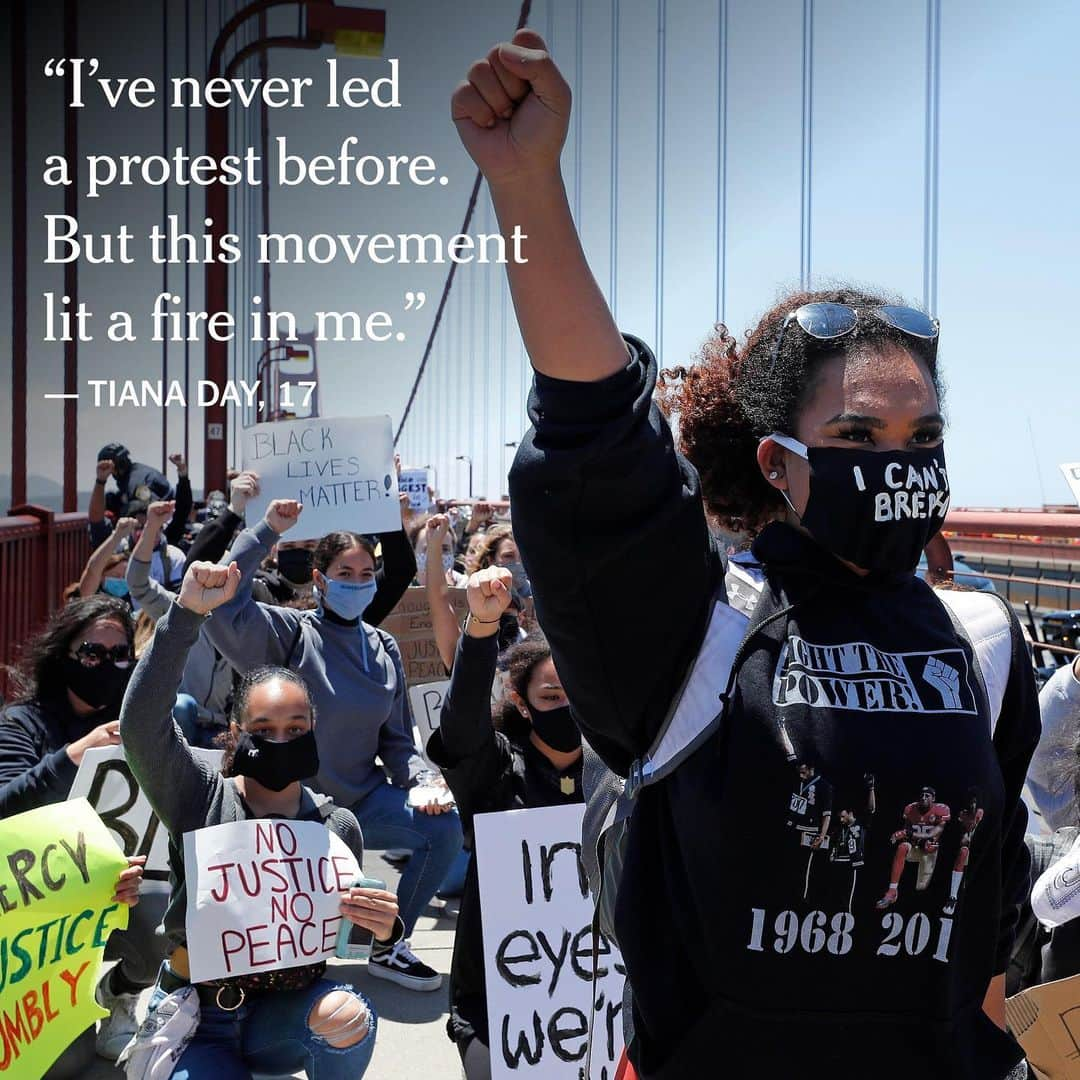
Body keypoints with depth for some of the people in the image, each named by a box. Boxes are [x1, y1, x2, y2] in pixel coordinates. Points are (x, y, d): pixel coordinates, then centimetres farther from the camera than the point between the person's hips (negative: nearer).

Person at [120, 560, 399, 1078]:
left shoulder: (338, 827, -2)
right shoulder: (202, 799, -8)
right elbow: (141, 725, -26)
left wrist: (383, 927, -20)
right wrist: (187, 613, -36)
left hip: (288, 1007, 2)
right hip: (198, 1015, -2)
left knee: (345, 1016, -30)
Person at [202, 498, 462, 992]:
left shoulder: (385, 648, 5)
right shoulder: (292, 632, -9)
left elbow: (396, 738, 10)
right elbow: (223, 605, -27)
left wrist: (420, 779, -9)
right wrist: (266, 532, -24)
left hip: (363, 799, 4)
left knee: (445, 828, -12)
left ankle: (389, 948, 3)